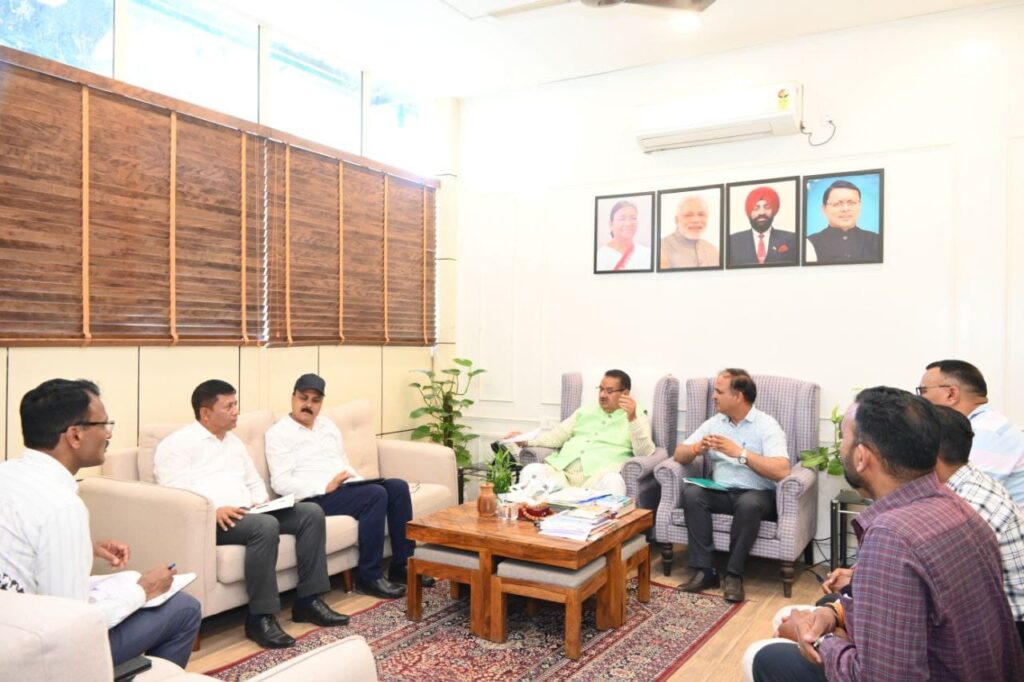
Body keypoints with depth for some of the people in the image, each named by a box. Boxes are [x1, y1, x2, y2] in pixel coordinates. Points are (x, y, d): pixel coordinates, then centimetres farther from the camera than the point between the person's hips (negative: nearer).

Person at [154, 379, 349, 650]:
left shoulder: (234, 442, 24)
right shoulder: (177, 444, -2)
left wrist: (261, 502, 5)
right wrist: (214, 510, -27)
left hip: (247, 514, 8)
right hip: (207, 520, -8)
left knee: (311, 512, -10)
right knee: (266, 526, -36)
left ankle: (308, 600, -7)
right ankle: (260, 617, -25)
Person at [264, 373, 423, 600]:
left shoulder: (328, 426, 21)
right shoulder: (278, 433, -2)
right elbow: (281, 483, -13)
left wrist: (361, 483, 0)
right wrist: (326, 486, -24)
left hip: (345, 489, 7)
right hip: (314, 497, -7)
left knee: (397, 487, -15)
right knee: (375, 494, -29)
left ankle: (401, 565, -8)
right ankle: (369, 576, -19)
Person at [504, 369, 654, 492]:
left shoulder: (637, 418, 14)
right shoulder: (585, 411, 28)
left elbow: (644, 453, -2)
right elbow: (557, 436, 21)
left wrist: (632, 418, -15)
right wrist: (526, 439, 4)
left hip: (599, 473, -3)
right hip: (562, 468, 4)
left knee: (612, 483, -40)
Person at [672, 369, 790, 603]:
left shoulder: (766, 425, -8)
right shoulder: (714, 423, 9)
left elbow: (782, 471, -22)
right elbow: (679, 455, 7)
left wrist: (740, 453, -27)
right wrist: (697, 448, -16)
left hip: (756, 495, -4)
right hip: (721, 492, 5)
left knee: (748, 503, -37)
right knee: (691, 492, -25)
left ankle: (734, 574, -21)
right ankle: (704, 570, -21)